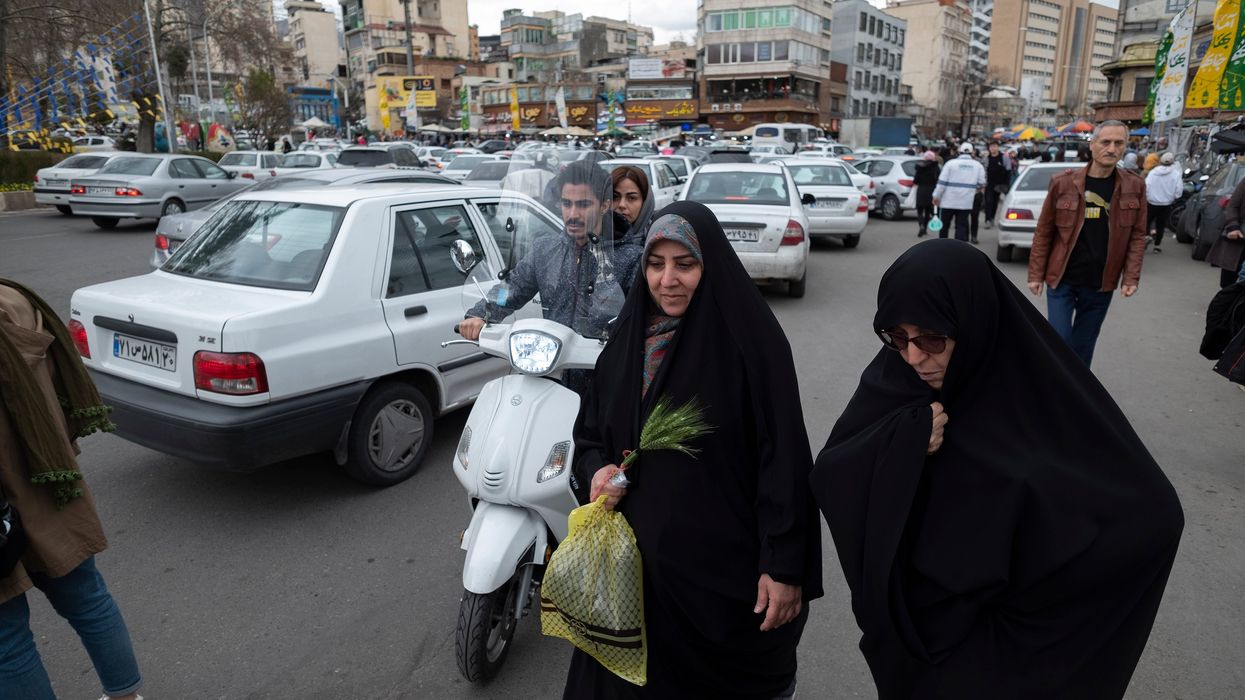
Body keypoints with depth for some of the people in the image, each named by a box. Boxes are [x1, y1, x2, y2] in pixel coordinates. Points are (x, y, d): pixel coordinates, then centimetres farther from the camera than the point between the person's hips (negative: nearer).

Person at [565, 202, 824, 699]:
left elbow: (784, 457, -15)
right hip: (641, 556, 5)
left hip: (728, 563, -4)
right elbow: (589, 433, 12)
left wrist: (785, 566, -16)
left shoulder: (751, 340, -13)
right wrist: (597, 470, -10)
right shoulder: (627, 342, 3)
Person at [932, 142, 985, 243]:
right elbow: (981, 183, 8)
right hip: (966, 202, 1)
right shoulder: (978, 165, 3)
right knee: (961, 226, 3)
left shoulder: (951, 163, -5)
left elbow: (942, 182, -8)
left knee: (944, 225, 12)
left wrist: (936, 196, -1)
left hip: (949, 201, -1)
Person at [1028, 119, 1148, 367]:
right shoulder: (1063, 182, -7)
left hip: (1100, 284, 2)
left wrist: (1131, 277, -5)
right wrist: (1036, 274, -4)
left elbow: (1137, 236, 3)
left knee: (1083, 346, 13)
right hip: (1062, 279, -2)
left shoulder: (1134, 186, -1)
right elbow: (1043, 232, -3)